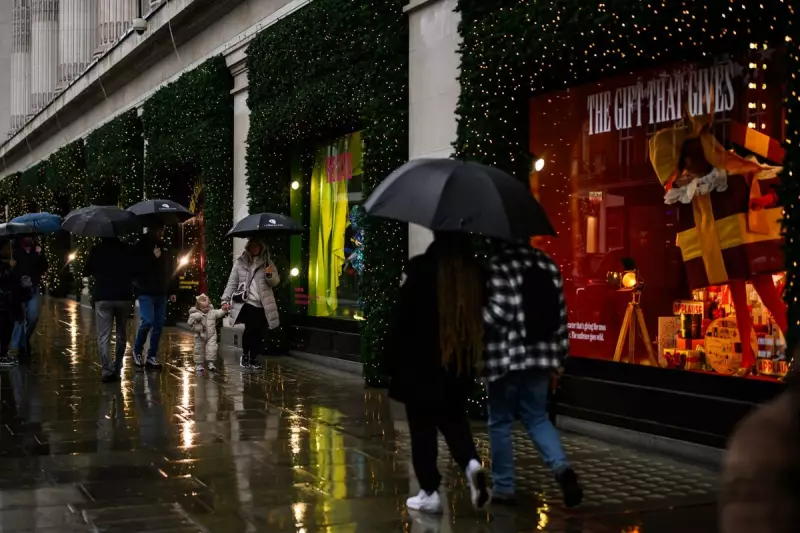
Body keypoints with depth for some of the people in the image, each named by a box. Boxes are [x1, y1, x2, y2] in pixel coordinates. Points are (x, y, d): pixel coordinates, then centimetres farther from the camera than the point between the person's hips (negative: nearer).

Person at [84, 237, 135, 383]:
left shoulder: (97, 249, -3)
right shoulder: (126, 249, 1)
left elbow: (86, 272, 4)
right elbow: (134, 272, 8)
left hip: (103, 297, -2)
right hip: (124, 296, 2)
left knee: (103, 336, -1)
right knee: (121, 335, 15)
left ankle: (107, 371, -11)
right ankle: (117, 369, 18)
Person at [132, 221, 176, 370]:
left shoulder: (164, 247, 11)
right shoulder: (142, 246, -4)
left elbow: (170, 270, 16)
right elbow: (137, 267, -13)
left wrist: (171, 291, 14)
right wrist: (153, 257, -20)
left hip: (161, 293, 5)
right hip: (146, 292, -5)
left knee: (158, 325, 3)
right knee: (148, 321, -15)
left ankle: (152, 357, 12)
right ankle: (137, 351, 8)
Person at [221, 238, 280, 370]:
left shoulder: (268, 263, 9)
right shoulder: (240, 262, 6)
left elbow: (276, 282, 6)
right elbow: (232, 282, 7)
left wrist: (270, 275, -15)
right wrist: (226, 299, -1)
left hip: (262, 305, 2)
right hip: (246, 302, -2)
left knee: (258, 332, 0)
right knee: (250, 328, -16)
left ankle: (254, 358, 15)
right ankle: (245, 355, 2)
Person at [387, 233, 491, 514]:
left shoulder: (421, 269, -14)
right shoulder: (475, 272, -2)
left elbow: (401, 318, -12)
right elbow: (481, 319, 5)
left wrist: (393, 361, -1)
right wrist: (474, 355, 16)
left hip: (420, 364, -4)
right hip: (460, 364, 4)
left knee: (423, 429, 8)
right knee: (454, 420, 20)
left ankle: (429, 492, 9)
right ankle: (471, 463, -5)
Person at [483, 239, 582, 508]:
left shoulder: (497, 264, -13)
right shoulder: (547, 263, 7)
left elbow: (498, 311, -20)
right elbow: (560, 312, 9)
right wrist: (559, 355, 16)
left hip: (506, 356, -6)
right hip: (541, 354, 6)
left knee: (500, 422, 9)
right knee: (536, 417, 17)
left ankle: (504, 487, 14)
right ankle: (561, 467, -5)